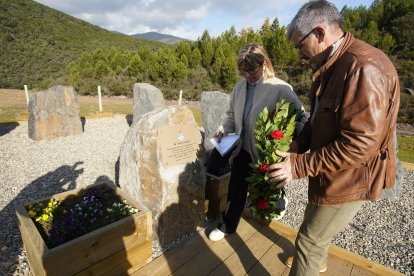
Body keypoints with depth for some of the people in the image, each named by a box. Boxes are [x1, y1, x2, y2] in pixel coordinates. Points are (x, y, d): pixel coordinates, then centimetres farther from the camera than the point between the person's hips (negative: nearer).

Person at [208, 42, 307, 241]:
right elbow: (232, 114, 12)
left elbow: (301, 120, -16)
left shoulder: (280, 89, -18)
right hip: (243, 148, 4)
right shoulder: (240, 87, 0)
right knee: (236, 189, 13)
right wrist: (223, 131, -4)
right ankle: (227, 225, 32)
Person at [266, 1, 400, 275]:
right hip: (330, 173, 10)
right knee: (315, 224, 30)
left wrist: (300, 165, -25)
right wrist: (297, 144, -4)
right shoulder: (333, 64, 6)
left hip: (348, 180, -10)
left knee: (309, 240, 5)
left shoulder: (363, 67, -27)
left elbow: (360, 143, -30)